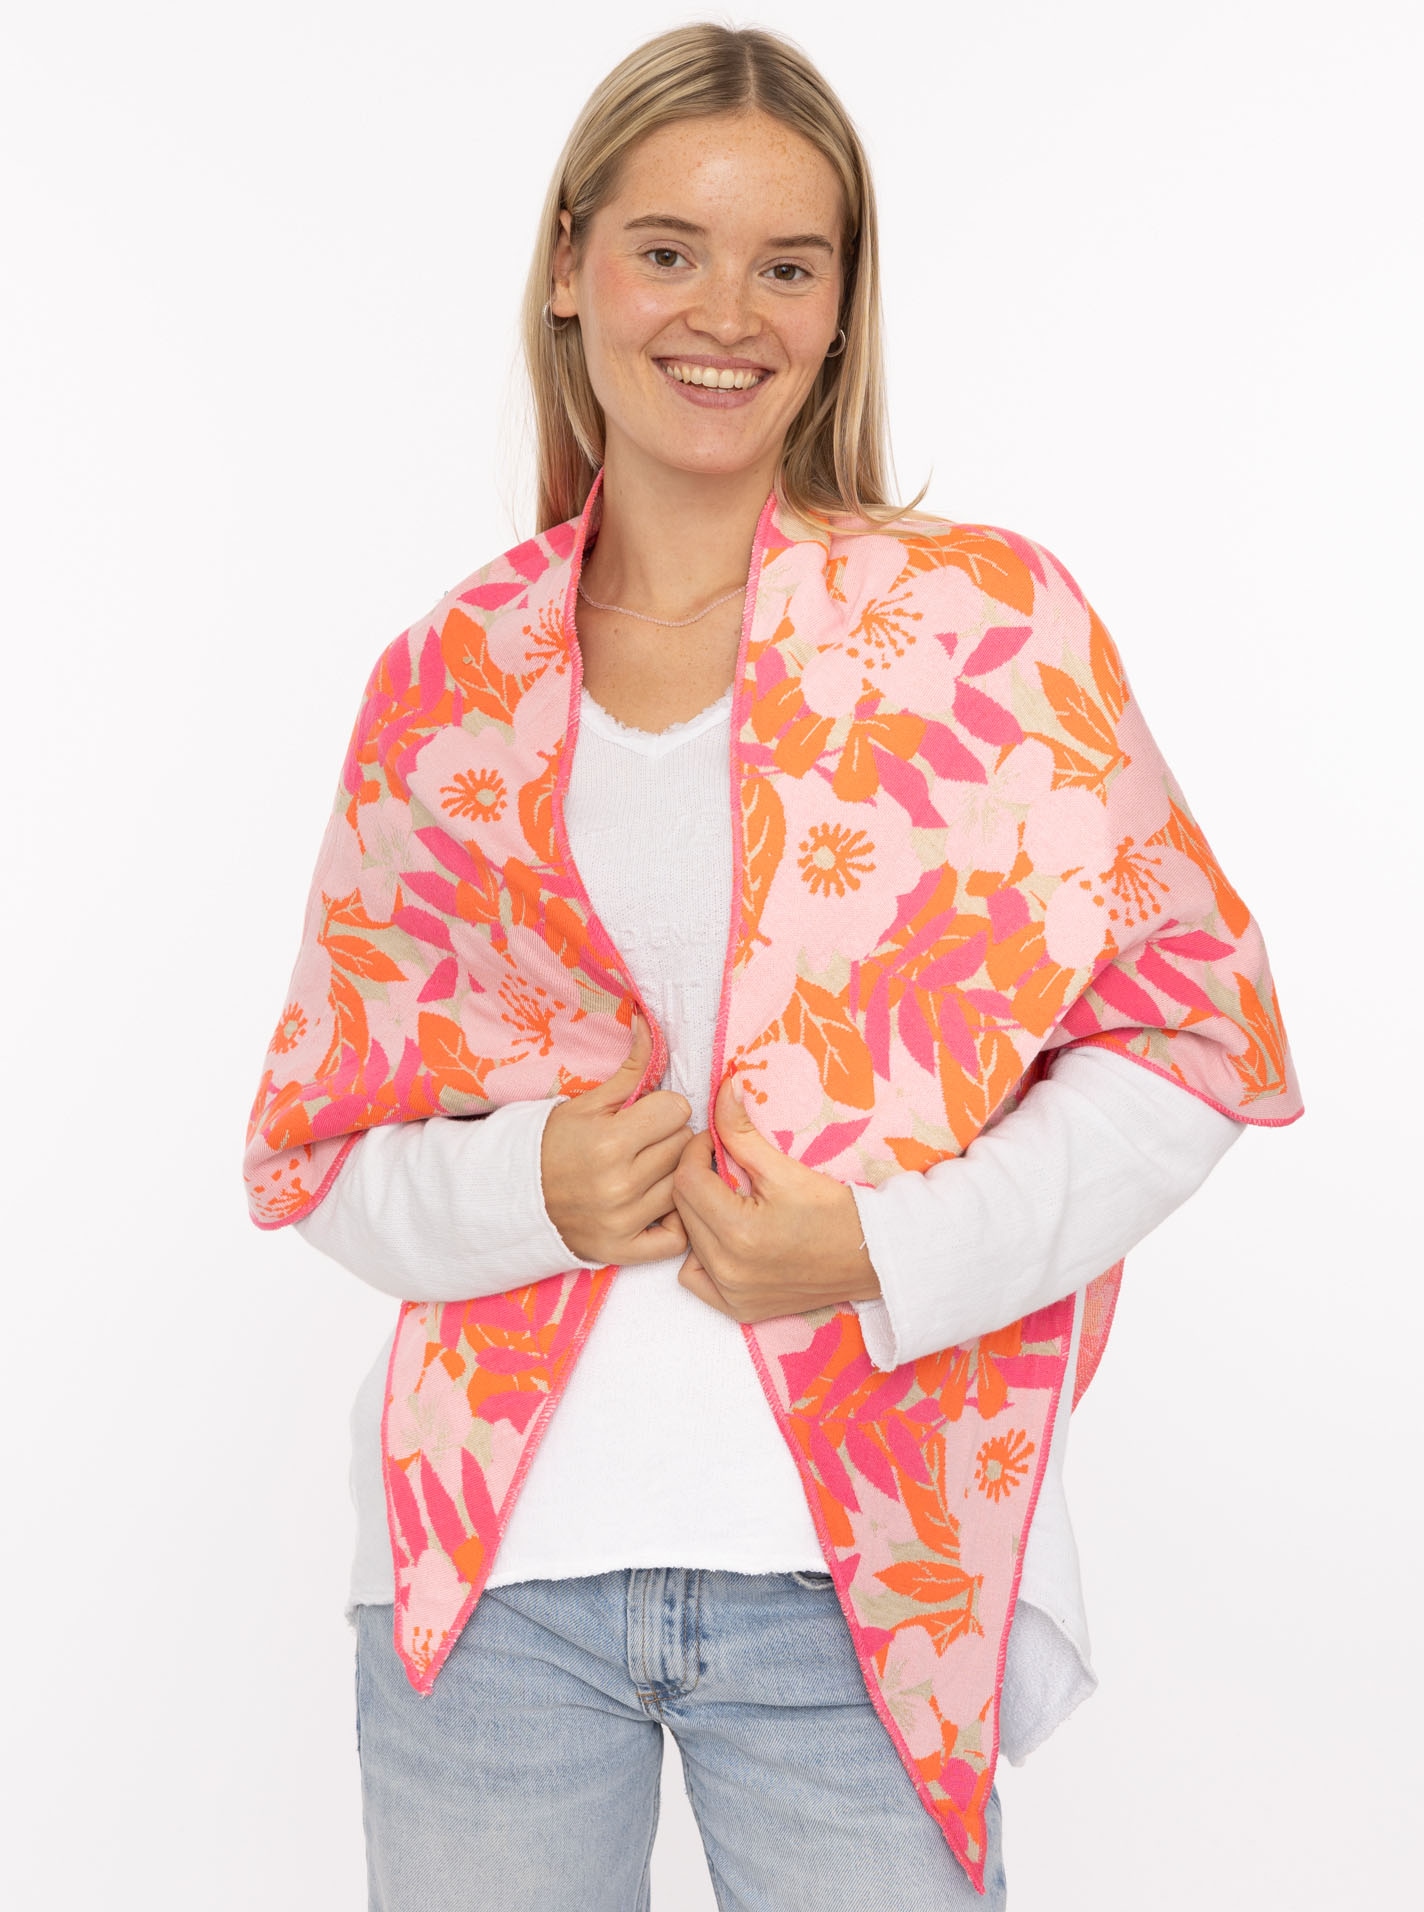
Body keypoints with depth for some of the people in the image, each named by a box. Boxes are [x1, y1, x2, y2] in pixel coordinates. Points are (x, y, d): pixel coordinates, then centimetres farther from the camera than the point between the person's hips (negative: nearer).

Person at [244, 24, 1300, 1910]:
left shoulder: (988, 622, -2)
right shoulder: (447, 686, 4)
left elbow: (1191, 1032, -1)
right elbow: (317, 1139, 10)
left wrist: (897, 1249, -14)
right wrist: (521, 1189, -11)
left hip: (854, 1575, -1)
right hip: (490, 1561, 2)